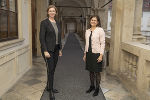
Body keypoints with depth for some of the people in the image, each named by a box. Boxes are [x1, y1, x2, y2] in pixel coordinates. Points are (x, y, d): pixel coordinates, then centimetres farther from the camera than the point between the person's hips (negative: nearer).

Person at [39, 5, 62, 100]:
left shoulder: (57, 23, 12)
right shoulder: (44, 23, -8)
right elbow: (42, 38, -13)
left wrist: (60, 49, 13)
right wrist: (45, 51, -18)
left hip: (56, 49, 7)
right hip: (48, 49, -7)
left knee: (53, 69, 13)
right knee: (50, 69, -5)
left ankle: (49, 86, 30)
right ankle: (51, 91, 7)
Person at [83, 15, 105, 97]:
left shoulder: (100, 30, -8)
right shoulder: (87, 31, 9)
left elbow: (102, 43, -10)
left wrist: (101, 55, -16)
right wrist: (85, 54, 13)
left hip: (96, 53, -5)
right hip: (89, 53, 5)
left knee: (97, 72, 5)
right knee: (91, 71, 15)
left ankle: (97, 88, 21)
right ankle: (92, 86, 32)